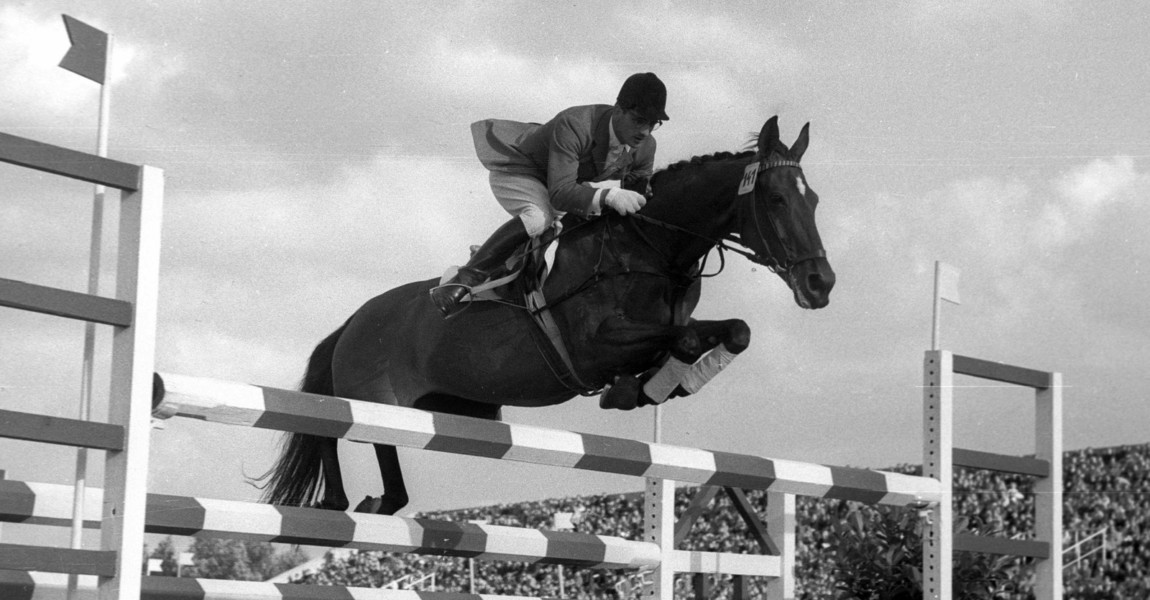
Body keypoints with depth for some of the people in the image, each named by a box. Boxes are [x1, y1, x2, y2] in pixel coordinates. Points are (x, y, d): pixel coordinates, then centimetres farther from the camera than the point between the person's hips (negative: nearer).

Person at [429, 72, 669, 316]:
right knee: (539, 217, -36)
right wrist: (608, 196, -57)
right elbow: (560, 194, -45)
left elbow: (636, 203, -1)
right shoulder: (573, 125, -38)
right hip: (515, 171, -8)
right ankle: (460, 282, -36)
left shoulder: (645, 147, -16)